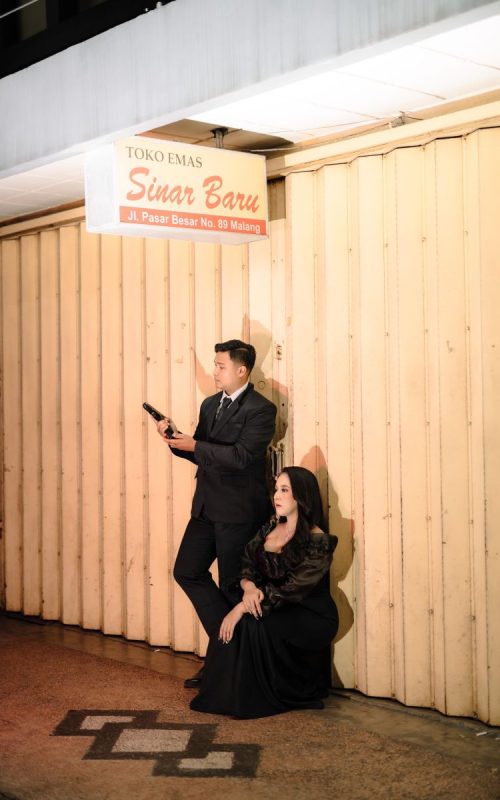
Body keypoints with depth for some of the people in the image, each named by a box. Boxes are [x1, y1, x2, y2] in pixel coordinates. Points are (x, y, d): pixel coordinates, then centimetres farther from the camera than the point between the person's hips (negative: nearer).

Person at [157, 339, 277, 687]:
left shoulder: (261, 409, -13)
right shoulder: (210, 404, 12)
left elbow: (241, 455, -23)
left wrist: (194, 445, -23)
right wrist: (176, 437, -1)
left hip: (239, 512, -8)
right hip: (207, 506, 8)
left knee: (233, 587, 2)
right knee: (187, 571, 8)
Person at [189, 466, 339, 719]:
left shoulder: (318, 542, -16)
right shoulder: (270, 528, 6)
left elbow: (292, 589, -23)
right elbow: (246, 564, 4)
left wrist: (242, 607, -28)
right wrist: (249, 587, -21)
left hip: (311, 617, -6)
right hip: (278, 609, 6)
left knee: (251, 623, -30)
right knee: (224, 619, -20)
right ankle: (228, 695, -6)